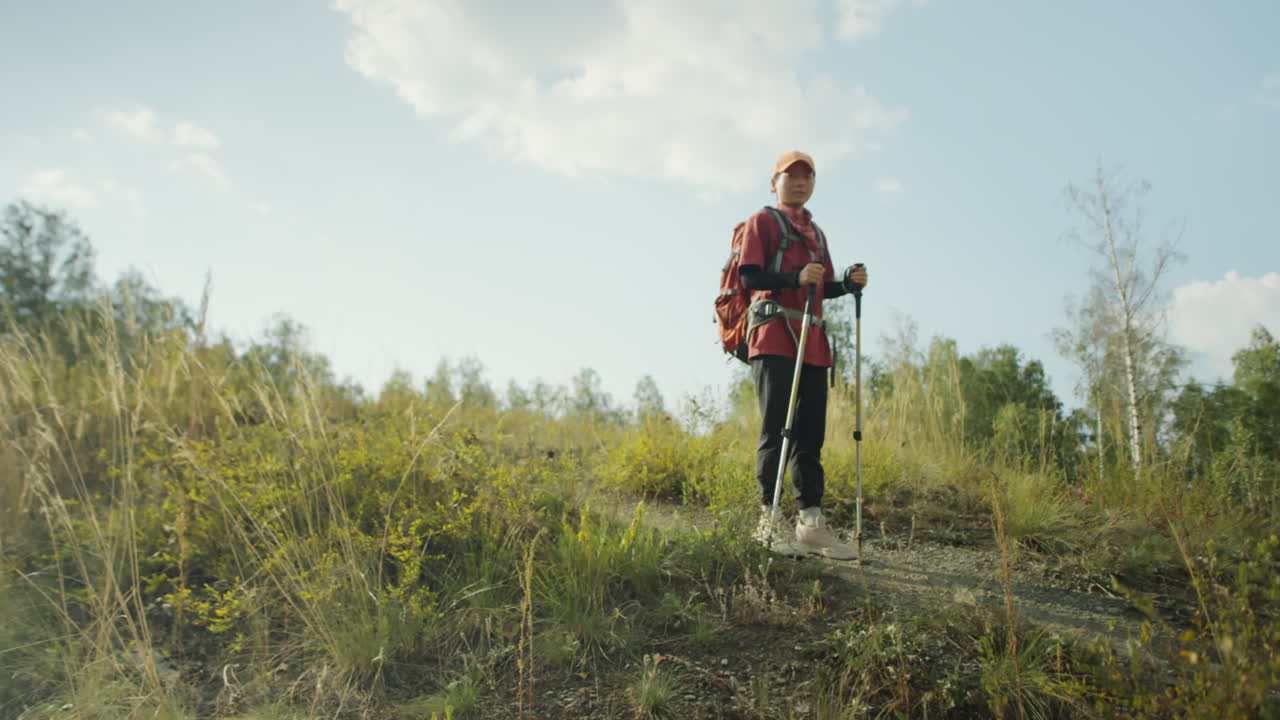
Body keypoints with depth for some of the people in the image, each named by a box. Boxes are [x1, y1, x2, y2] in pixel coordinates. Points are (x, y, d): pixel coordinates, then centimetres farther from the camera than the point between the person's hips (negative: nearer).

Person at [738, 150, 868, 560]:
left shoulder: (815, 232, 25)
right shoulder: (762, 222, 5)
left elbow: (822, 289, 22)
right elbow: (749, 277, -8)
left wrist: (848, 282, 2)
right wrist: (796, 278, -22)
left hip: (812, 342, 7)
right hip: (774, 338, -7)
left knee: (810, 433, 5)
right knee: (776, 430, -9)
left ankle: (810, 522, 8)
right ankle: (768, 520, -5)